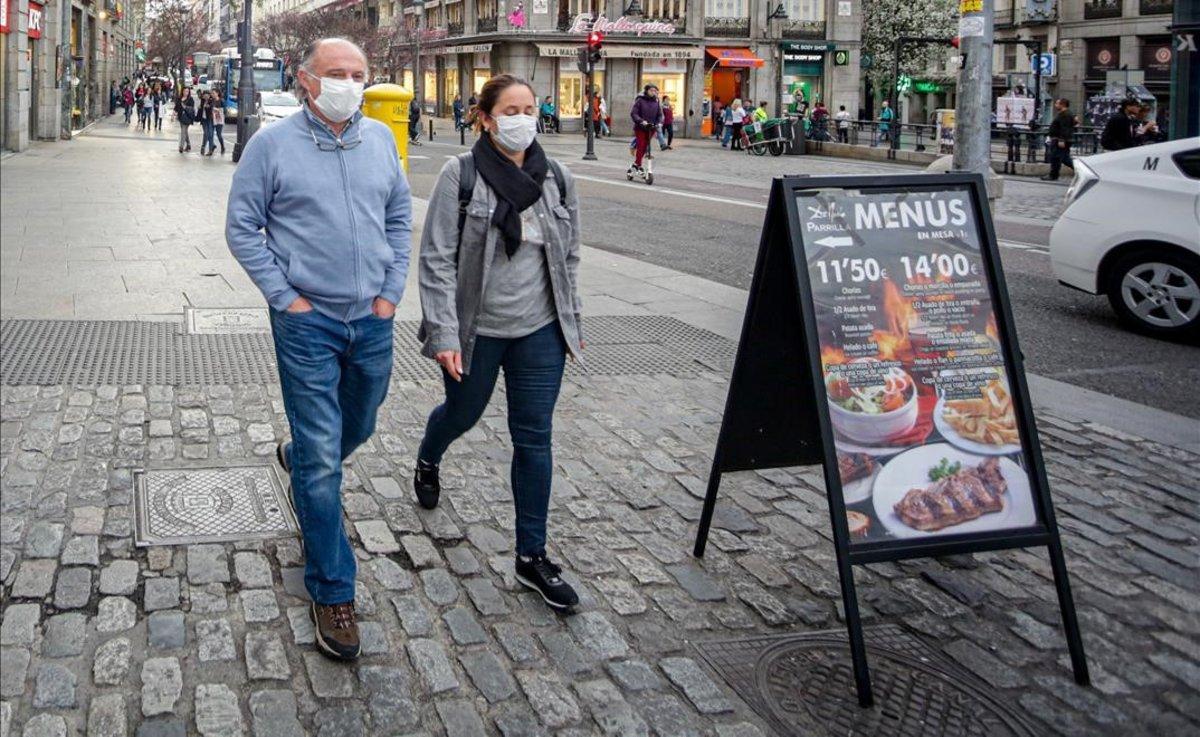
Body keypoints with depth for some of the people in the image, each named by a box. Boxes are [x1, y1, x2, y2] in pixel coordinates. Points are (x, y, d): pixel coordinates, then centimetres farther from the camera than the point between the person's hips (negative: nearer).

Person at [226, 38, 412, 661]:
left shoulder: (379, 138, 5)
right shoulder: (272, 144, -7)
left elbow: (400, 218, 13)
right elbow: (242, 228, -3)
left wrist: (391, 291, 4)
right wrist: (285, 297, -10)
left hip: (372, 320, 5)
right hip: (307, 322, -5)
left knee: (357, 429, 23)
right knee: (322, 461, -4)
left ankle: (298, 459, 58)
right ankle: (332, 592, 8)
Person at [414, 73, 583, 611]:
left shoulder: (556, 178, 2)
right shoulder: (460, 175, -12)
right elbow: (436, 259, -13)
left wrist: (572, 322, 12)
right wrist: (444, 333, -17)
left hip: (540, 330, 3)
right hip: (476, 329, -3)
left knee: (534, 439, 3)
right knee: (462, 414, 20)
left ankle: (532, 556, 13)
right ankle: (428, 462, 57)